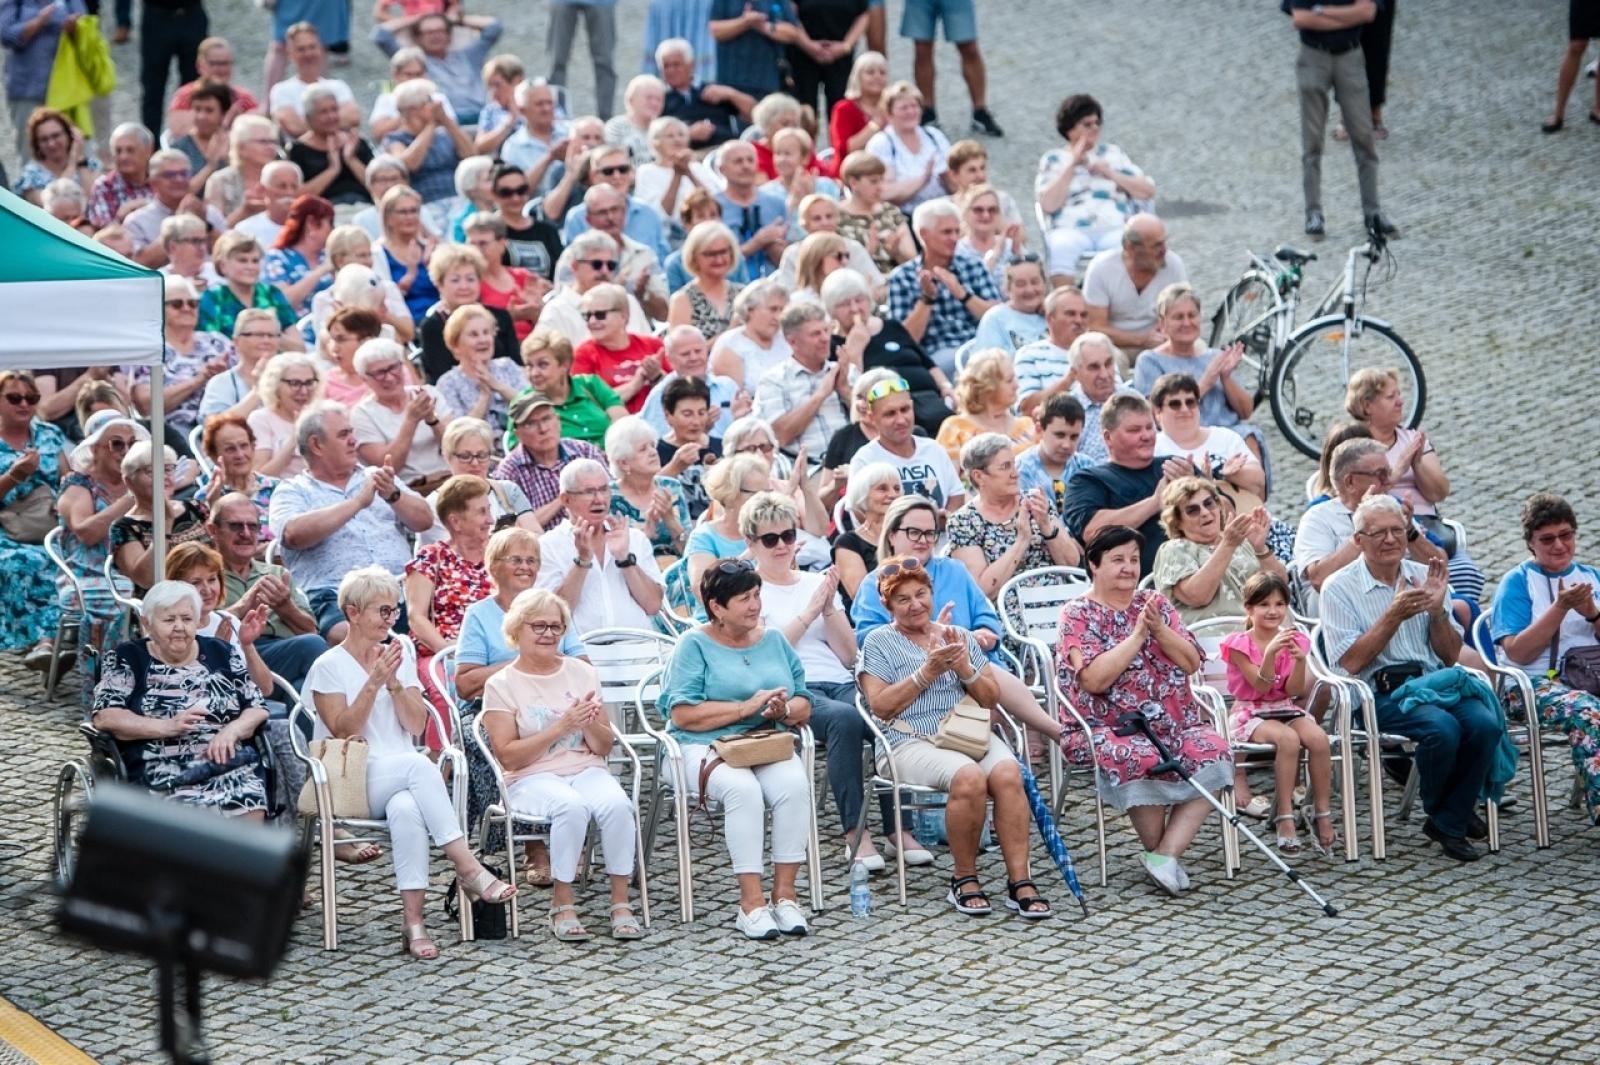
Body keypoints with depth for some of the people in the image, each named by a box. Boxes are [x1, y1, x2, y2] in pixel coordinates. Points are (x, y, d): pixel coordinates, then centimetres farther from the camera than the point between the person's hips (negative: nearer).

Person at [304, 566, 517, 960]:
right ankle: (467, 868, -37)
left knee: (407, 807, -36)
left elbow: (416, 726, 8)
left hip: (402, 781, 3)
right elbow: (344, 732, -8)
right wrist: (374, 682, -16)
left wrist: (394, 682, -7)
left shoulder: (400, 654, 15)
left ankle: (414, 922, -42)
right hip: (353, 783, -3)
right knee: (418, 764, -36)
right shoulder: (329, 667, 3)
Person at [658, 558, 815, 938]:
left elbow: (804, 706, 13)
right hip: (708, 748, -4)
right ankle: (752, 900, -31)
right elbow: (683, 713, -12)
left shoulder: (774, 641, 16)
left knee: (794, 785, -29)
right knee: (742, 788, -35)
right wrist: (747, 708, -15)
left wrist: (784, 710, -11)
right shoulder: (695, 645, 1)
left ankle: (784, 892, -23)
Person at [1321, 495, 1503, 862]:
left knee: (1486, 723, -26)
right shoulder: (1340, 588, 2)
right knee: (1442, 727, -33)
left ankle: (1448, 823, -11)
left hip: (1434, 683, 5)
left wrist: (1437, 611, -4)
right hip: (1380, 694, -4)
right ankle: (1439, 811, -3)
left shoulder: (1424, 578, 16)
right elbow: (1350, 662, -8)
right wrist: (1394, 616, -14)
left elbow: (1450, 656, 14)